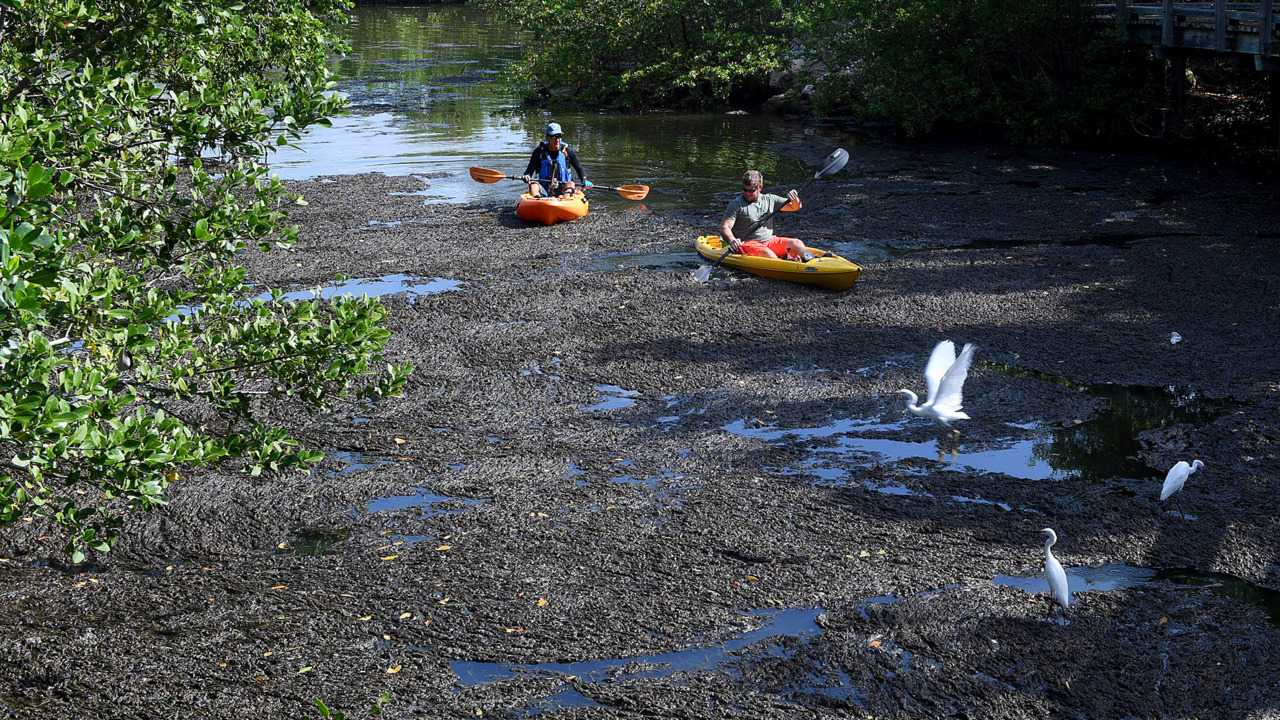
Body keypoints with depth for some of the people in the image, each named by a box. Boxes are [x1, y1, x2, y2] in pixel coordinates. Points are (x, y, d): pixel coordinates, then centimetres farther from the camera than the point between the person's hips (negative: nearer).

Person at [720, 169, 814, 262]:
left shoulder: (769, 199, 12)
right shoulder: (736, 205, -3)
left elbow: (795, 207, 17)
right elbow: (724, 228, -11)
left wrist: (794, 199, -7)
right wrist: (731, 240, -32)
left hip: (769, 241, 5)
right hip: (747, 243, -5)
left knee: (796, 244, -14)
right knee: (766, 252, -35)